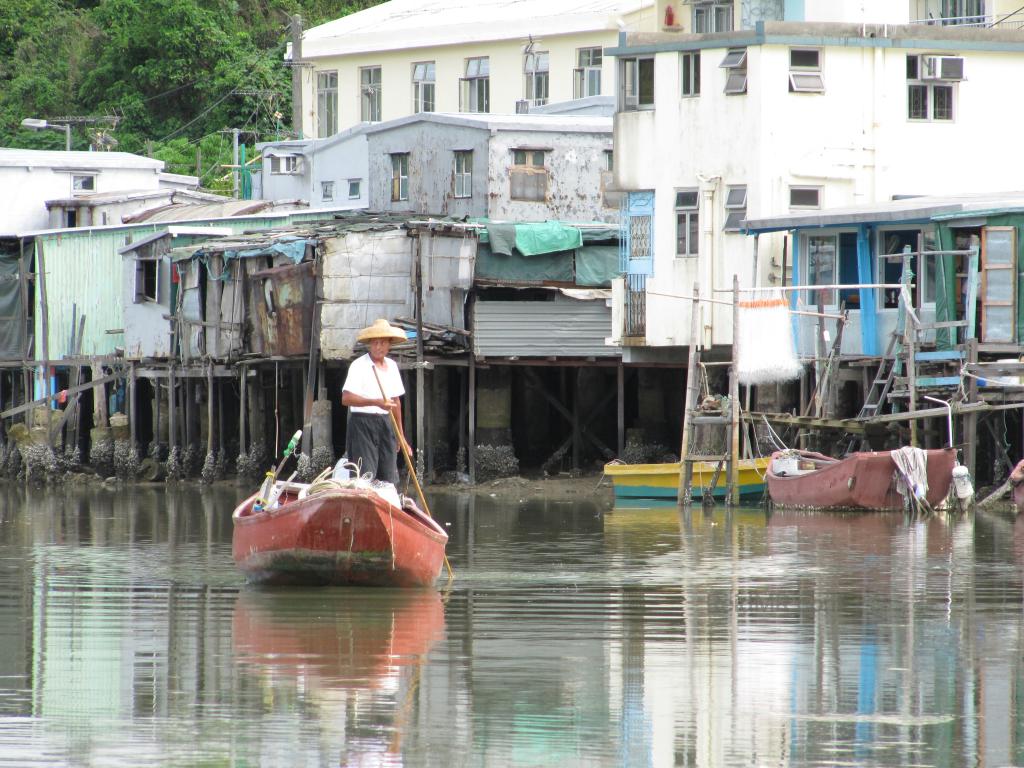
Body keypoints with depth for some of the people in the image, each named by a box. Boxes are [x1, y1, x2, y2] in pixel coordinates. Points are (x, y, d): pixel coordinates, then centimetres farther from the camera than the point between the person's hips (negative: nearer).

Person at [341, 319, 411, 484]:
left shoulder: (392, 366, 14)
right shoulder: (359, 365, -7)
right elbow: (346, 398, -17)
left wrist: (400, 435, 21)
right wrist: (375, 402, -26)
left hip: (385, 423, 6)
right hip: (363, 423, -6)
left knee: (389, 479, 4)